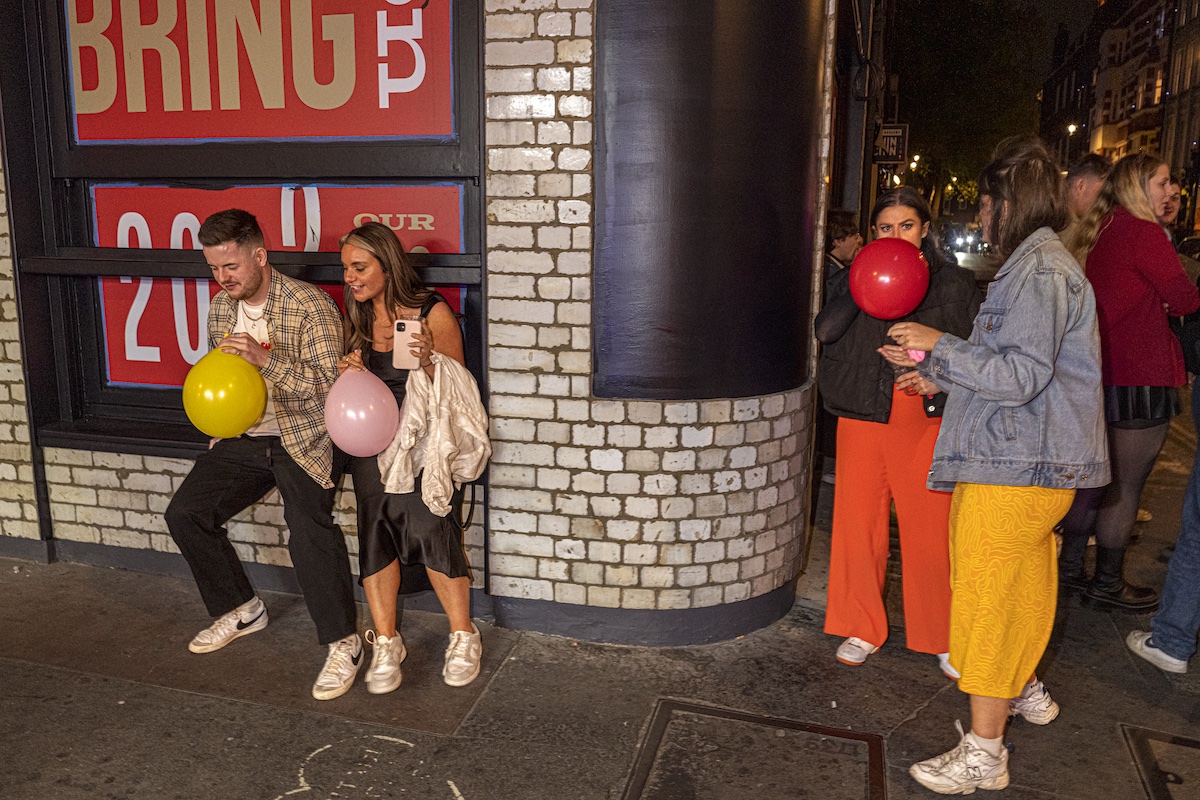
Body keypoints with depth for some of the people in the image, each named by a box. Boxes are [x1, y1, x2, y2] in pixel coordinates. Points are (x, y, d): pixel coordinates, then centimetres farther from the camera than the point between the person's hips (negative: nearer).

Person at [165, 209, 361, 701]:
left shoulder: (311, 306, -16)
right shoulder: (220, 308, 8)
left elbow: (329, 385, -20)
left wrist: (265, 359, -29)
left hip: (302, 439, -7)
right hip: (242, 438, 8)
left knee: (310, 534, -25)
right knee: (185, 513, 4)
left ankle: (343, 644, -7)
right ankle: (241, 609, 24)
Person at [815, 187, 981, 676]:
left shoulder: (955, 285, 7)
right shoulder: (855, 281, 9)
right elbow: (825, 330, -8)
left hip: (928, 421, -1)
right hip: (863, 418, 1)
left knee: (931, 531, 0)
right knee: (860, 525, 5)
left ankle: (943, 638, 19)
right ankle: (863, 630, 23)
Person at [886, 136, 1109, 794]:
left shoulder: (1041, 270, -16)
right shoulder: (1038, 265, 16)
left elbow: (1020, 375, -24)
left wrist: (941, 345, -16)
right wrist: (933, 364, 16)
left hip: (1015, 469, -11)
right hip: (1024, 462, 11)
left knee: (988, 595, -5)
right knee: (1018, 584, 24)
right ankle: (1026, 691, 45)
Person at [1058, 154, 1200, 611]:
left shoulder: (1093, 232, 12)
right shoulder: (1143, 232, -14)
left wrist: (1158, 300, 12)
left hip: (1098, 374, 9)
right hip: (1140, 380, -9)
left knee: (1096, 477, 18)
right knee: (1125, 487, 3)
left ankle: (1069, 569, 26)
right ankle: (1107, 585, 14)